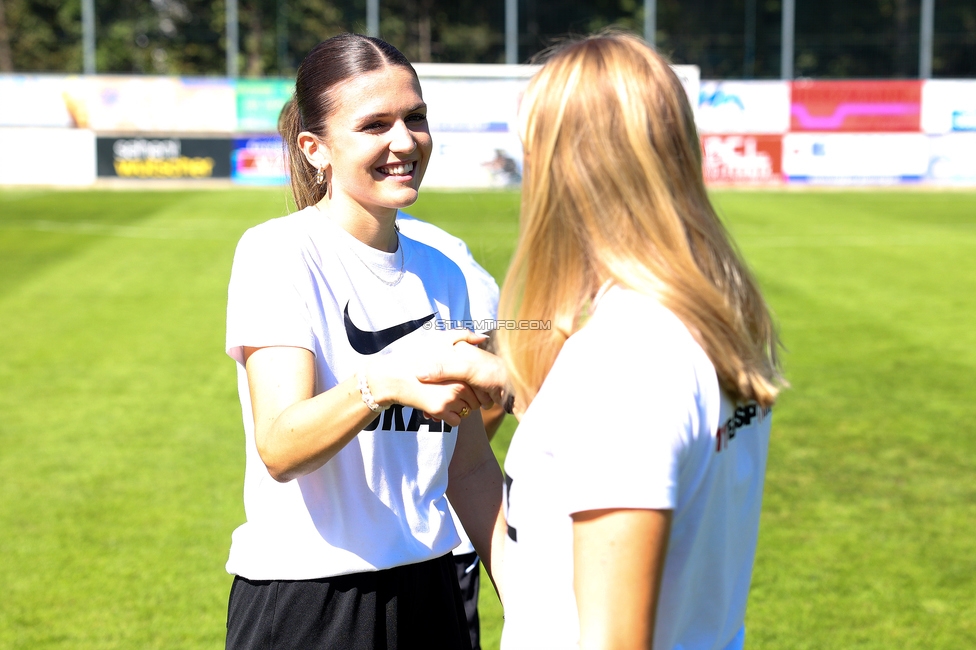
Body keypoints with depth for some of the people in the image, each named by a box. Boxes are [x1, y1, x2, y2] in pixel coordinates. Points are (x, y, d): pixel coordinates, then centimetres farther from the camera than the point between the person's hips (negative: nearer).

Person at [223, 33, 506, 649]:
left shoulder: (442, 274, 7)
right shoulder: (275, 254, -11)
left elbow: (469, 464, 12)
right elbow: (280, 448, -25)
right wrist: (383, 382, -41)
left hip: (428, 592, 5)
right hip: (303, 600, -5)